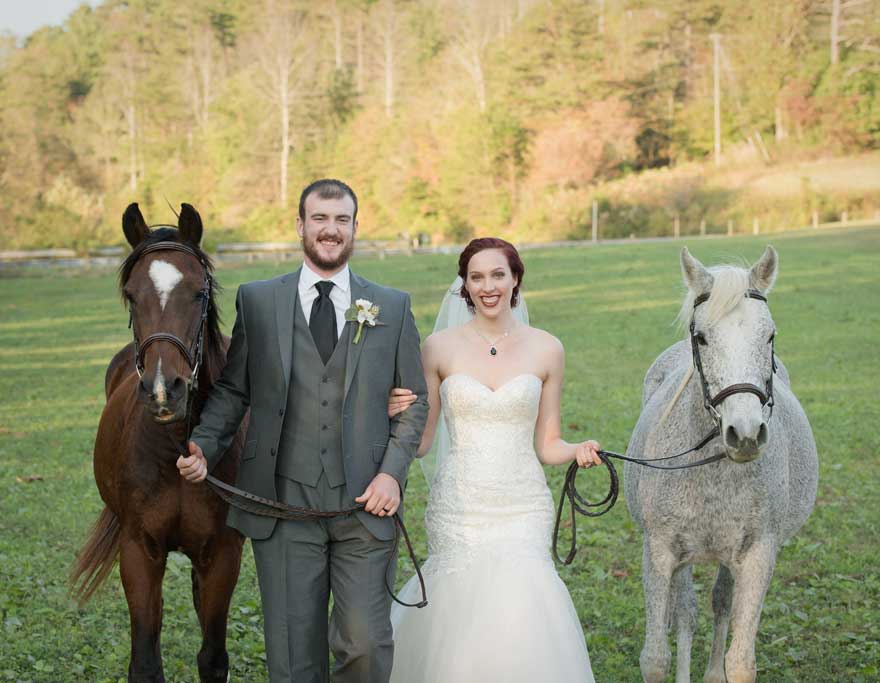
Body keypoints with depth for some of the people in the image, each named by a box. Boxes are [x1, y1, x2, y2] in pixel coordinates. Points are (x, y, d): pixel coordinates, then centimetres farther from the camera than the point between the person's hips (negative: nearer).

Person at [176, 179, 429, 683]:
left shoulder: (393, 307, 7)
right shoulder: (258, 301, 7)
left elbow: (416, 401, 9)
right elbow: (232, 390, 10)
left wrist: (392, 471, -5)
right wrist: (205, 447, -7)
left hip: (365, 504, 0)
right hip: (285, 504, 0)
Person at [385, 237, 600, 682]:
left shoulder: (546, 350, 4)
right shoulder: (440, 348, 2)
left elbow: (546, 444, 9)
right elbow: (419, 441, 4)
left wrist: (577, 452, -11)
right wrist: (395, 414, -15)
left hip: (523, 509, 0)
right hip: (457, 509, 0)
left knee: (519, 617, -13)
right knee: (460, 616, -3)